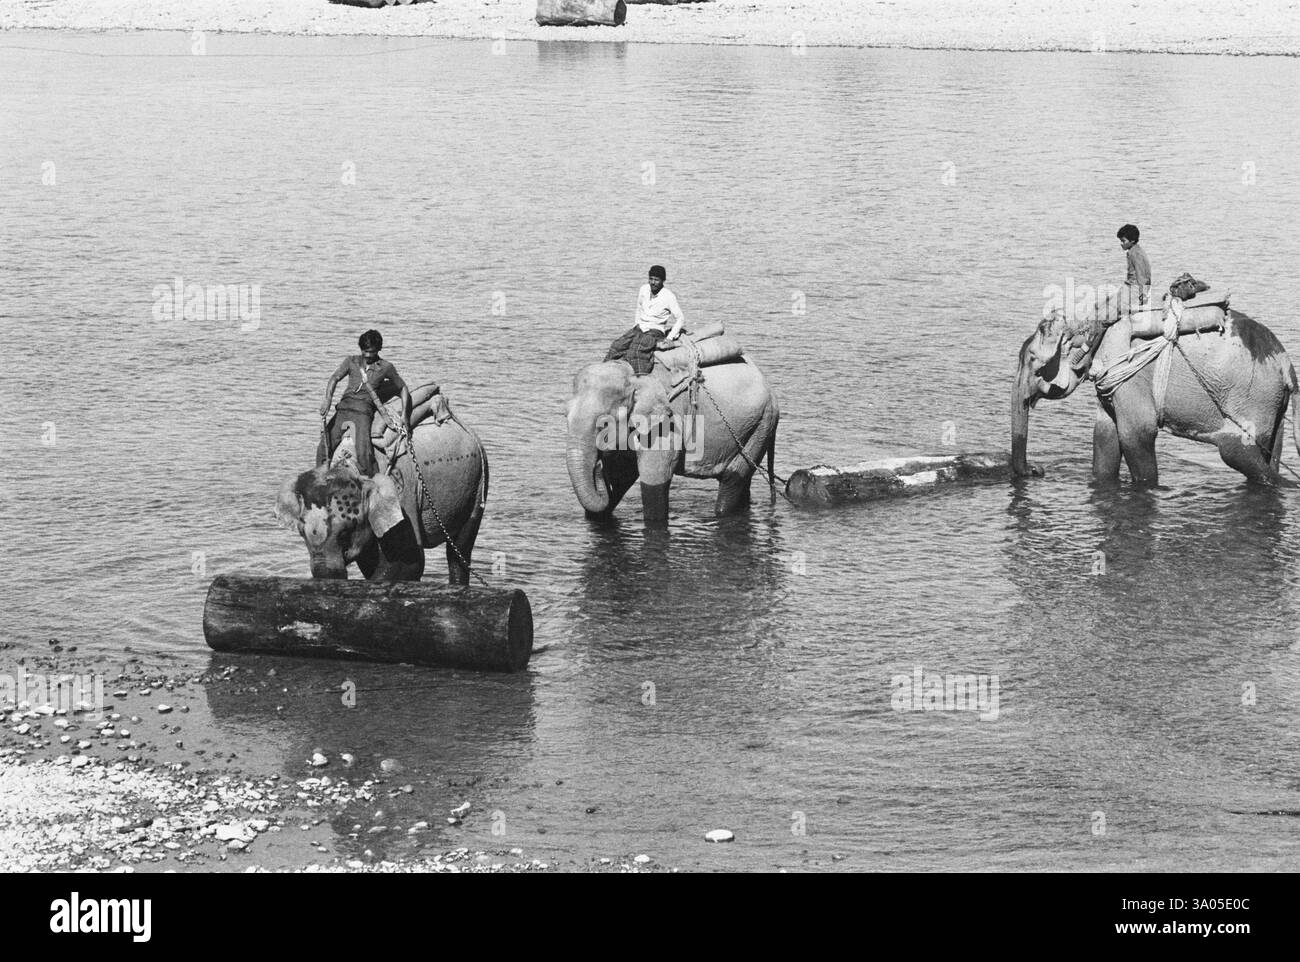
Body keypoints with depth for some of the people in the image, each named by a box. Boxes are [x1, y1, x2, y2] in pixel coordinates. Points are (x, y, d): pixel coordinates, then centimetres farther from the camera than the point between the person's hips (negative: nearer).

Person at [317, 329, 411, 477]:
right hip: (344, 407, 3)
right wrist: (327, 401, -13)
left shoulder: (385, 367, 8)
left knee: (363, 451, -23)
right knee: (325, 447, -7)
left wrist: (404, 415, 6)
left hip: (363, 410, -3)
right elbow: (334, 379, 4)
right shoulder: (351, 361, 13)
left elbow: (403, 389, 15)